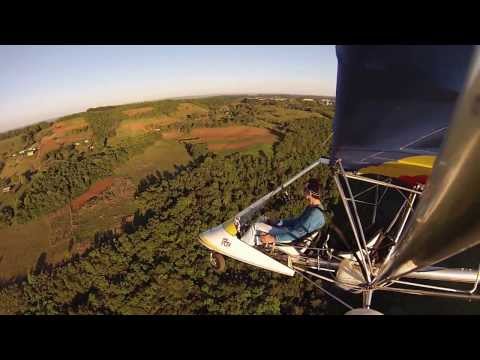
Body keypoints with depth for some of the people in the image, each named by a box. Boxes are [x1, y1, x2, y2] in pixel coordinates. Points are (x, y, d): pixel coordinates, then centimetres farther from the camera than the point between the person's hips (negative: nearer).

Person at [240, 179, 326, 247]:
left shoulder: (315, 214, -25)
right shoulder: (312, 207, 6)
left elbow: (298, 233, -28)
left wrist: (274, 238, -27)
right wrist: (277, 223, 14)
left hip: (291, 238, -10)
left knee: (256, 226, -10)